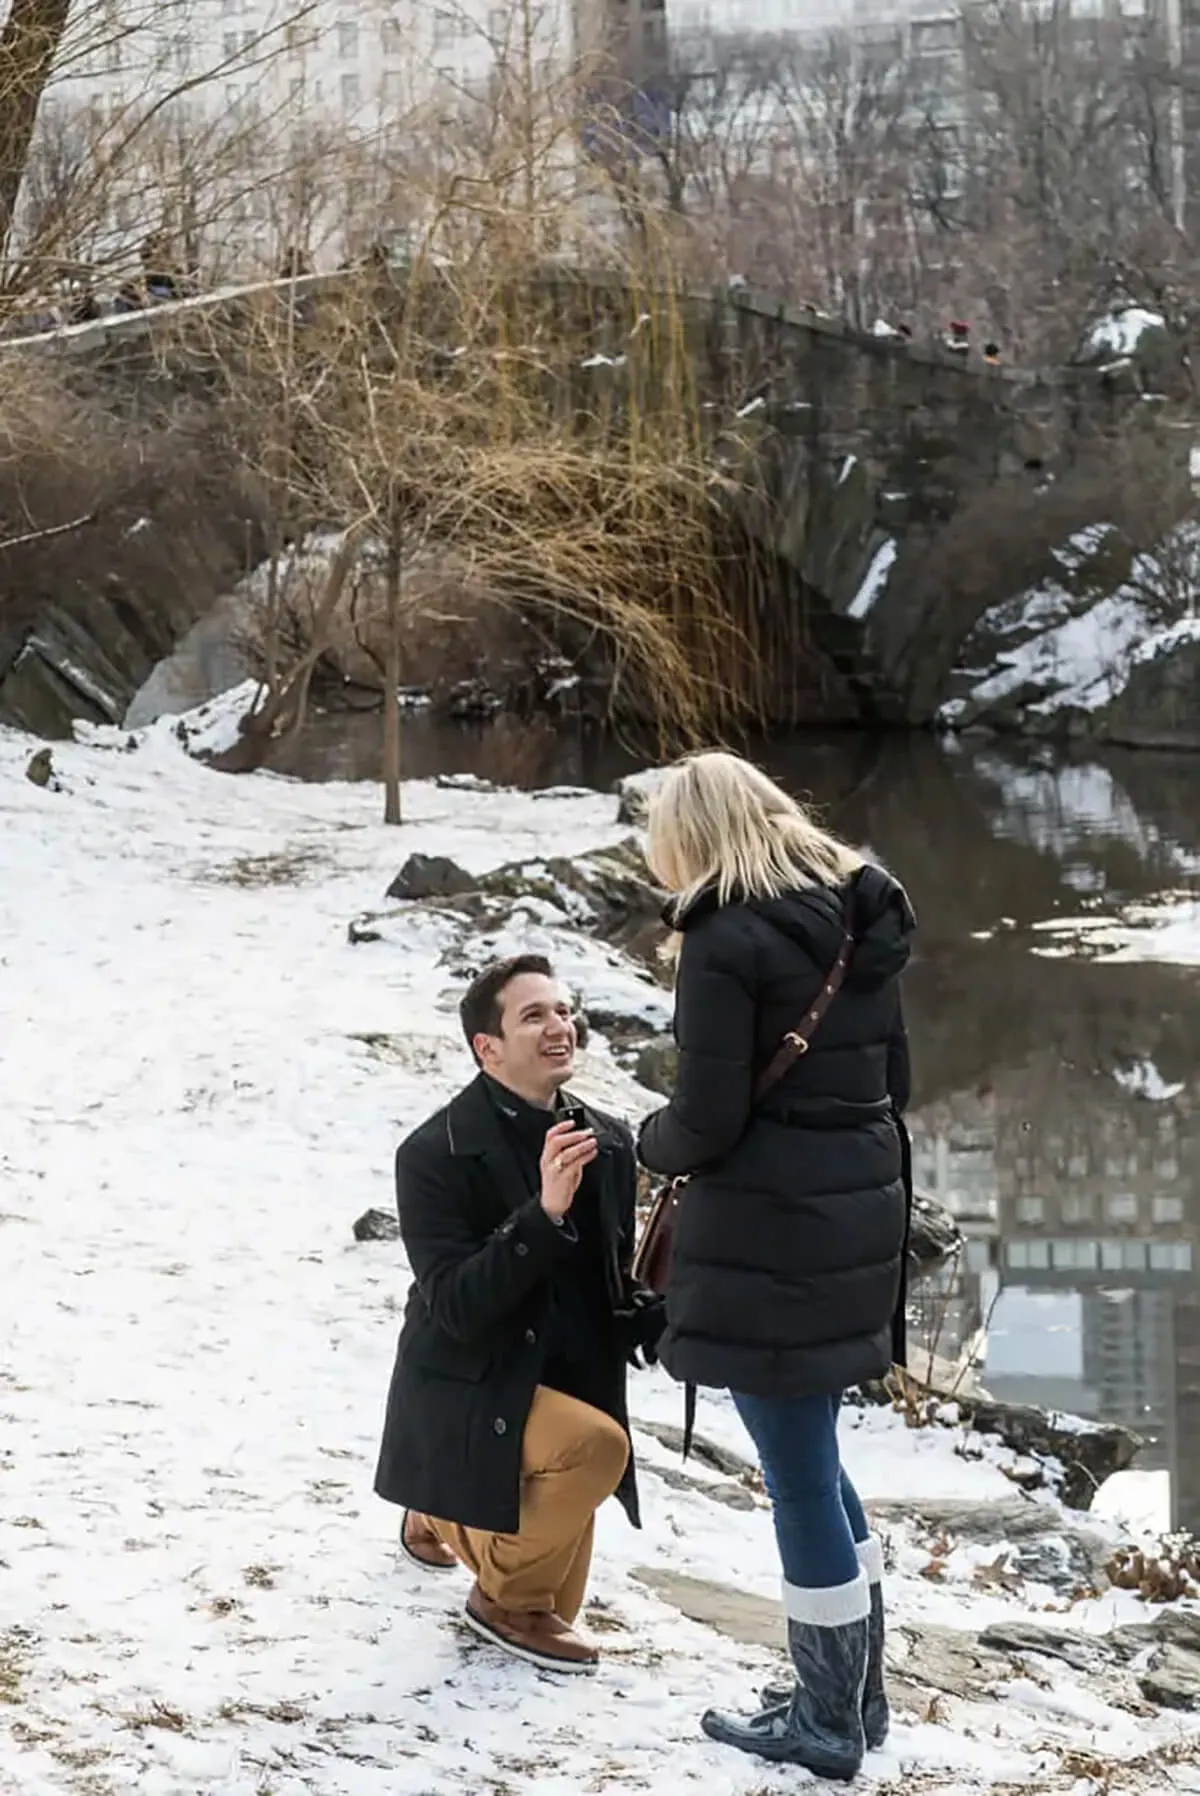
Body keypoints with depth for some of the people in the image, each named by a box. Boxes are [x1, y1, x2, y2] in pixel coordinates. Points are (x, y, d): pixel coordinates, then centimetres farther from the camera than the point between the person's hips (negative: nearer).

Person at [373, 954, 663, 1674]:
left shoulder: (606, 1142, -1)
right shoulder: (436, 1154, -18)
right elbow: (455, 1308, -25)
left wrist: (660, 1320, -11)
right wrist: (545, 1214, -35)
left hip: (567, 1381, 7)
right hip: (469, 1393, -7)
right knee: (595, 1444, -33)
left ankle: (439, 1523, 48)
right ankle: (512, 1600, -5)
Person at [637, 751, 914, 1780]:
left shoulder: (727, 937, -15)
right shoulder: (860, 919, 8)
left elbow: (707, 1118, -17)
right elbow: (893, 1081, 14)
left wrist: (654, 1145, 4)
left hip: (768, 1228, -8)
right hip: (860, 1209, 8)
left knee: (798, 1472, 3)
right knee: (814, 1455, 20)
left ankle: (829, 1723, 14)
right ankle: (858, 1694, 28)